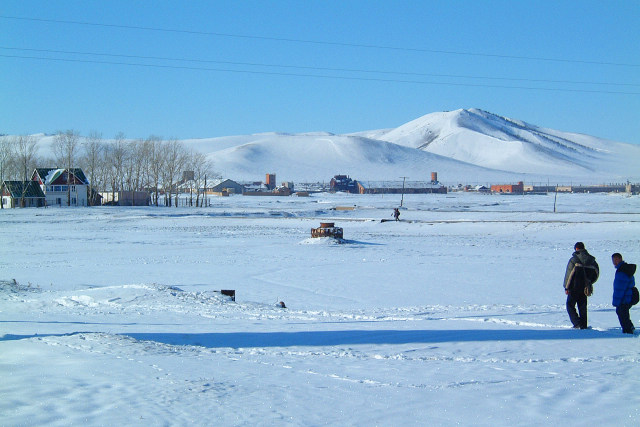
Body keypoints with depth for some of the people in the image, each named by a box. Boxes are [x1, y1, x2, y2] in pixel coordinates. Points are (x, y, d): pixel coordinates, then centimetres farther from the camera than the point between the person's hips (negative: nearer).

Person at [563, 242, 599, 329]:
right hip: (585, 288, 5)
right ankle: (583, 325, 13)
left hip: (574, 287, -5)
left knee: (570, 305, 4)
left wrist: (566, 287, -6)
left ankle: (577, 323, -10)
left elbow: (569, 274, -12)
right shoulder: (591, 260, 5)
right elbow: (596, 273, 11)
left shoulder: (574, 259, -11)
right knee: (583, 307, 14)